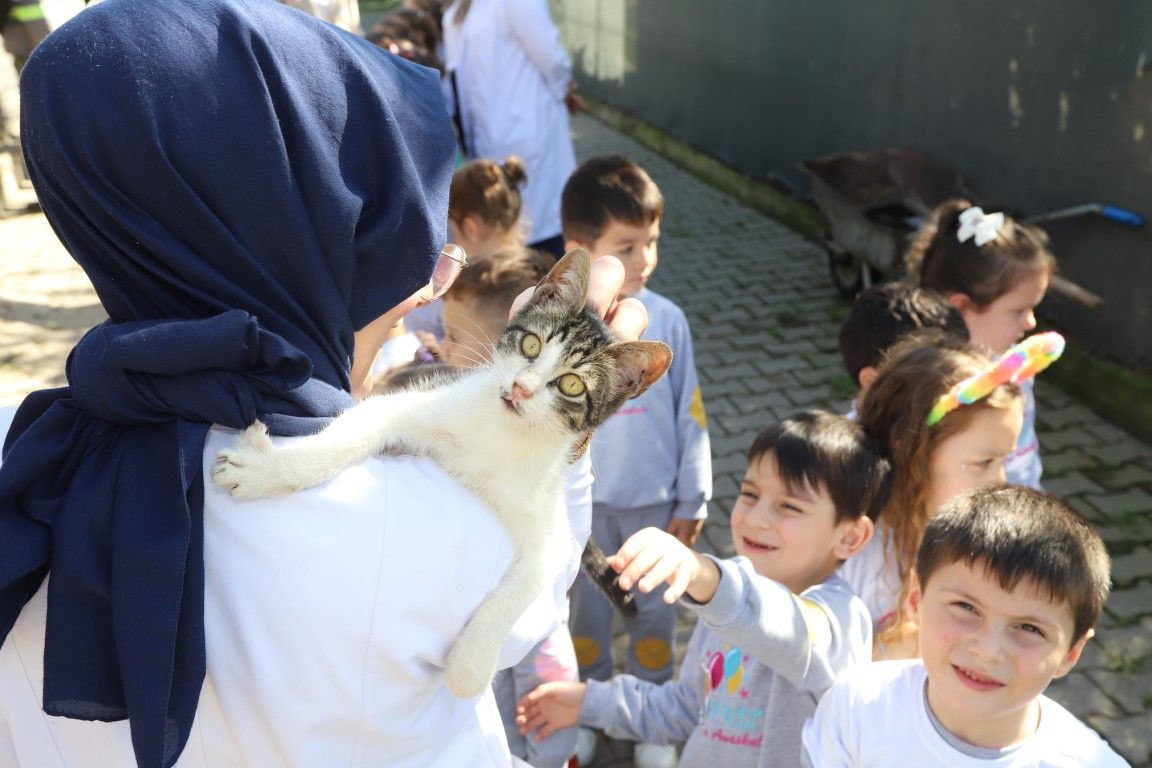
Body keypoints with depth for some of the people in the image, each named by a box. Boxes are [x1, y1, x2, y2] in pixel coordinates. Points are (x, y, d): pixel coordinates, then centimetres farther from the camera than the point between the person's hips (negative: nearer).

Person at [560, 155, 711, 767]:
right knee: (587, 605, 18)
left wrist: (693, 498, 1)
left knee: (655, 607, 16)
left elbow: (690, 413, -4)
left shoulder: (667, 321, -12)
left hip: (654, 498, 1)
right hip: (584, 500, 0)